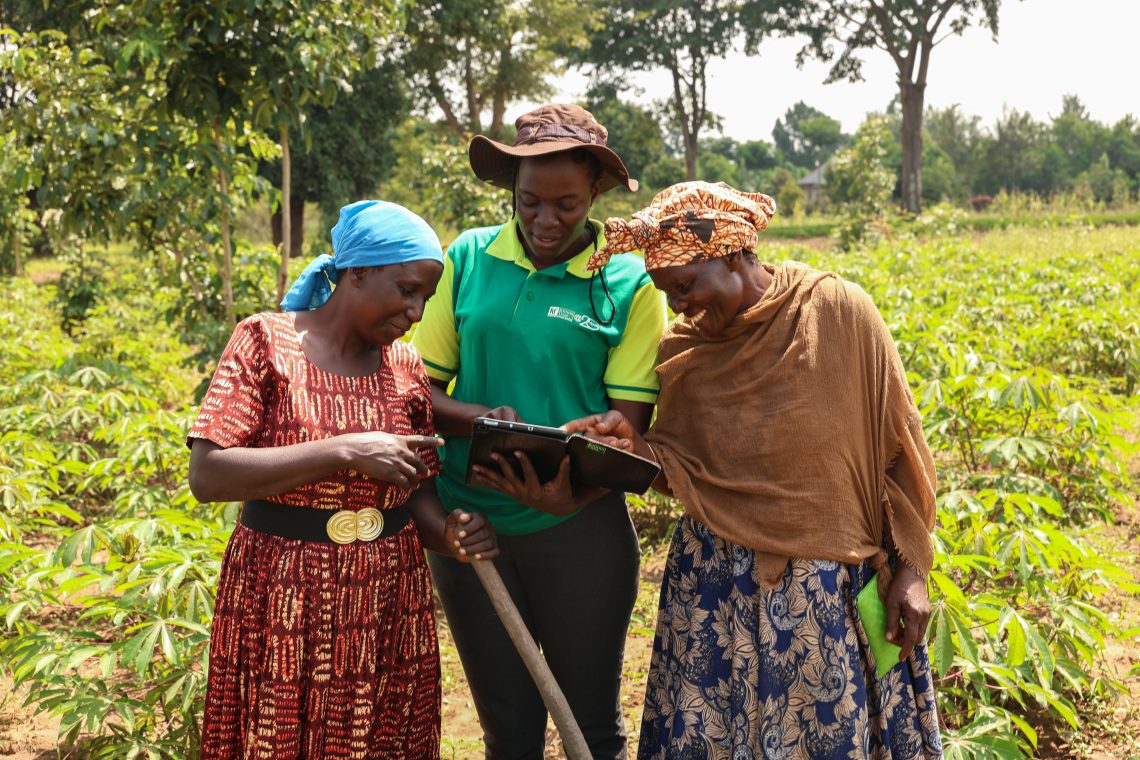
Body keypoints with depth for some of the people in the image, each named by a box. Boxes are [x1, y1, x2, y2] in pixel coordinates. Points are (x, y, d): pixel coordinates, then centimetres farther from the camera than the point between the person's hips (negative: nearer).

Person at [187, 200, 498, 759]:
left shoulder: (405, 367, 5)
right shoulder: (266, 341, -7)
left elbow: (418, 492, 9)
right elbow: (208, 475, -17)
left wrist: (449, 533, -13)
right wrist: (345, 451, -22)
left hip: (388, 604, 4)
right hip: (281, 605, -4)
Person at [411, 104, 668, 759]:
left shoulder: (628, 284, -5)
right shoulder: (469, 258, 0)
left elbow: (630, 427, -7)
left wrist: (572, 495, -27)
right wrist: (481, 420, -20)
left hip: (580, 528, -2)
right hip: (468, 522, 2)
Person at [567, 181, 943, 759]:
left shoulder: (839, 311, -9)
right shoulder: (683, 348, 1)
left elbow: (899, 444, -3)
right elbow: (683, 472, 5)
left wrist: (911, 569, -4)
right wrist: (632, 445, -16)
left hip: (836, 584, -3)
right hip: (718, 584, 3)